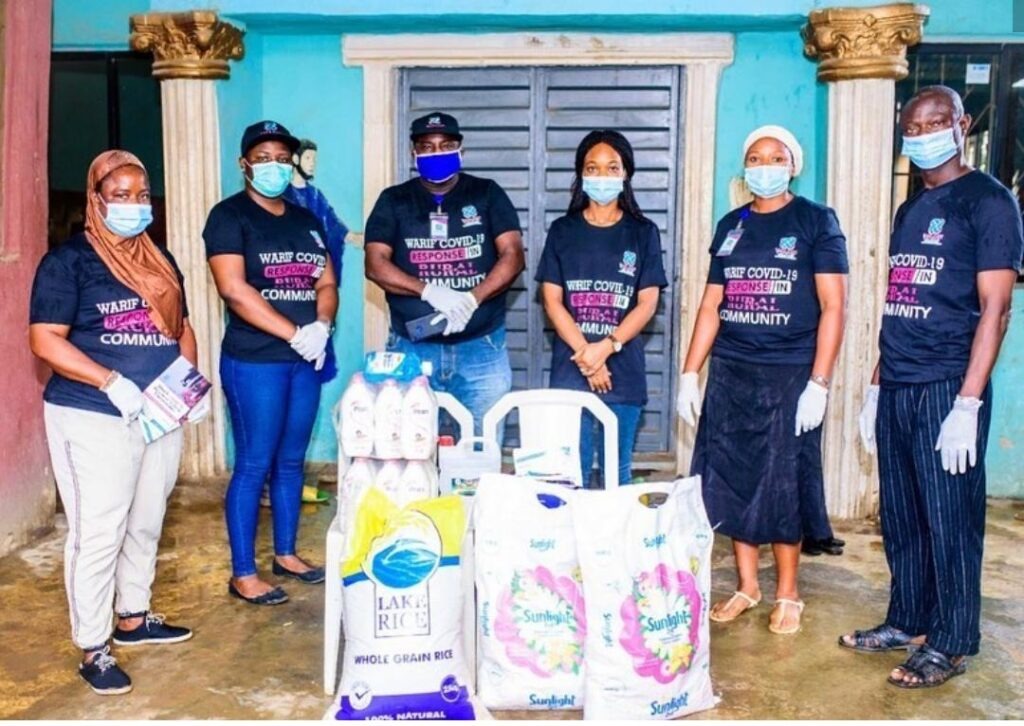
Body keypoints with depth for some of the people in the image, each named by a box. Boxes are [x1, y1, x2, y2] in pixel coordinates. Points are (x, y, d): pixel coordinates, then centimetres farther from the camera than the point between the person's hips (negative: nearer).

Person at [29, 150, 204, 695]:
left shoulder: (160, 260, 13)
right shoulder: (68, 260, -8)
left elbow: (180, 327, 19)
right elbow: (45, 341, -14)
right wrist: (111, 383, -24)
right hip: (94, 419, -6)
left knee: (145, 525, 17)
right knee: (98, 534, -3)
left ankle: (134, 618, 34)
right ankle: (93, 650, 8)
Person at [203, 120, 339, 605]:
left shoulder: (306, 220, 15)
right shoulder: (230, 216, -6)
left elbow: (327, 283, 11)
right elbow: (234, 290, -17)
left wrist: (322, 327, -10)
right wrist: (295, 333, -20)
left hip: (305, 360, 6)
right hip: (254, 361, -6)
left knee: (292, 461, 14)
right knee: (254, 466, -2)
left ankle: (286, 553, 28)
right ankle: (243, 574, 8)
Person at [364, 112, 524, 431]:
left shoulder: (487, 194, 6)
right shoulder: (394, 201, 7)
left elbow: (512, 255, -2)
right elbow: (375, 264, -3)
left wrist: (472, 299, -19)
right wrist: (429, 290, -19)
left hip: (482, 347, 0)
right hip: (412, 347, 1)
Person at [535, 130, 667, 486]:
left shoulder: (643, 233, 5)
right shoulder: (562, 231, 7)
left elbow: (647, 303, -1)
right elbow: (552, 301, 0)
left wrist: (607, 347, -15)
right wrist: (585, 355, -12)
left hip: (624, 370, 0)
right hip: (569, 369, 0)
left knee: (617, 471, 6)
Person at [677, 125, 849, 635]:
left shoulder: (816, 221, -1)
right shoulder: (730, 226, 12)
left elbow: (832, 307, -6)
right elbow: (711, 306, 13)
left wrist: (818, 383, -13)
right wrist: (688, 374, 7)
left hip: (789, 376, -4)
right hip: (730, 373, 4)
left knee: (783, 483, 1)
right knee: (732, 479, 7)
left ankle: (787, 595, 17)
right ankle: (746, 587, 22)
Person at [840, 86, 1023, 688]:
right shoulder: (909, 211, 18)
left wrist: (968, 403, -18)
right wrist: (877, 387, 15)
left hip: (947, 389, -7)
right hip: (896, 390, 7)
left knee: (950, 520, 1)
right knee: (901, 518, 14)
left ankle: (951, 643, 13)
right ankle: (907, 622, 28)